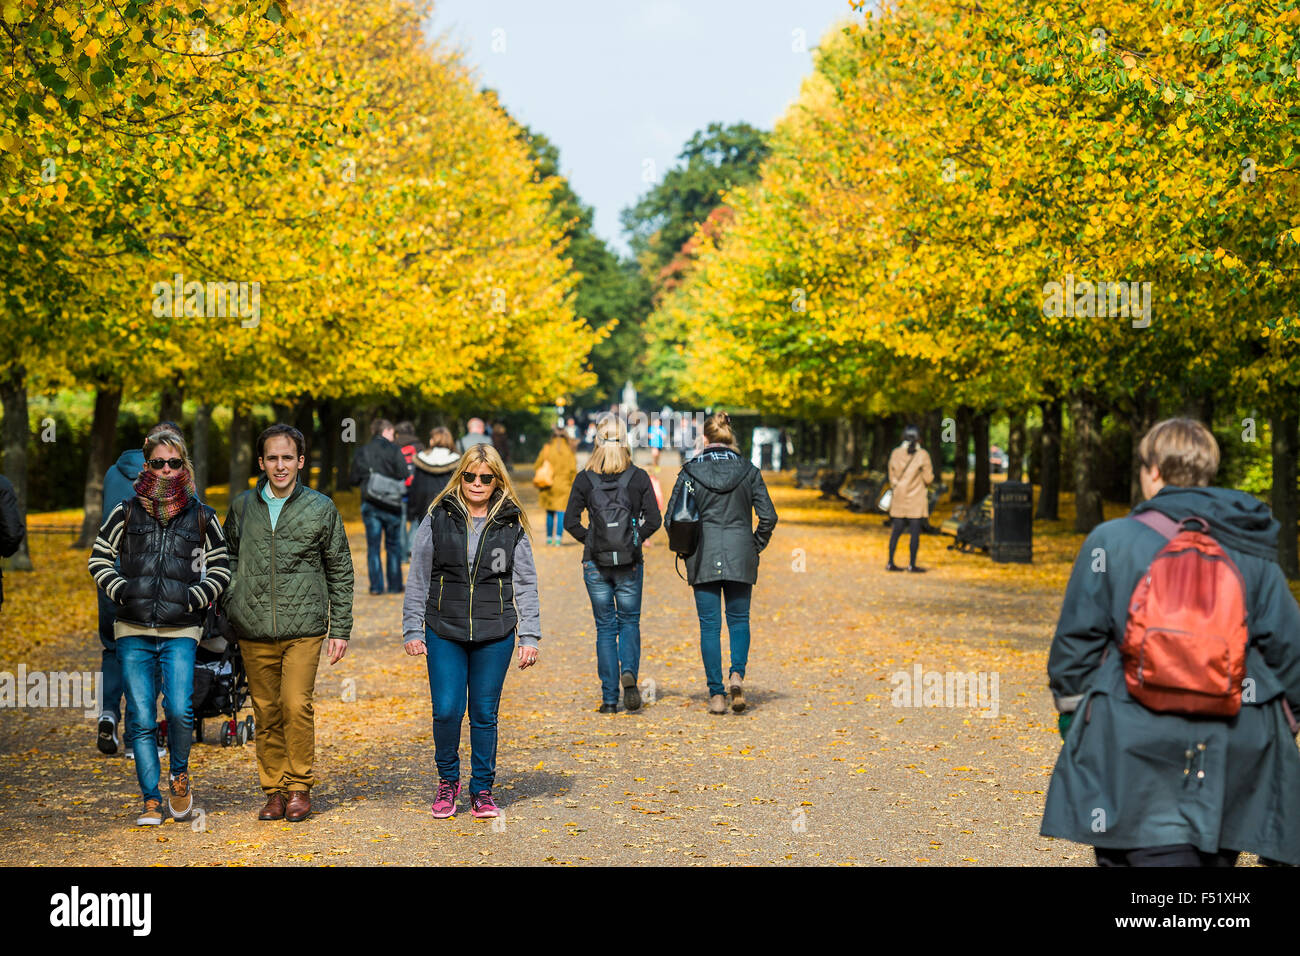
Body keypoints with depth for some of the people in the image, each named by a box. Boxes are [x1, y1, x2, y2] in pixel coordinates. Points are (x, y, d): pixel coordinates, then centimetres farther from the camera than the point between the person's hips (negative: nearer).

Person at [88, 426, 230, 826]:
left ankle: (179, 774, 13)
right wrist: (120, 590, -3)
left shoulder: (201, 517, 7)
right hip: (133, 631, 1)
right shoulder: (126, 513, 7)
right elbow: (98, 560, 13)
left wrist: (192, 598, -3)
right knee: (141, 719, 0)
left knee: (179, 709, -16)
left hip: (180, 631, -1)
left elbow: (221, 570, 12)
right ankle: (152, 801, 10)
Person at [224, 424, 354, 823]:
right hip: (253, 631, 3)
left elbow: (340, 572, 8)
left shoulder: (321, 509, 2)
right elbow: (228, 559, 21)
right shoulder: (242, 507, 8)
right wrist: (231, 605, 8)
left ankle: (299, 787, 0)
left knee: (296, 705, -13)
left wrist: (340, 629, 5)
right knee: (266, 713, 6)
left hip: (304, 629, -2)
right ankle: (274, 790, 17)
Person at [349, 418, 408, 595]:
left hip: (369, 503, 2)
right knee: (393, 545, 8)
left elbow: (355, 479, 3)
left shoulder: (361, 452, 4)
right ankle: (395, 585, 10)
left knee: (373, 546, 5)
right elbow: (404, 475, -12)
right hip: (391, 505, -2)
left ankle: (376, 586, 1)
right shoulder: (394, 450, -6)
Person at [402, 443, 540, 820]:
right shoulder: (438, 518, 3)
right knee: (447, 710, -6)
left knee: (485, 714, 5)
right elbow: (418, 577, 6)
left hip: (495, 634, 0)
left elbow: (525, 584, 7)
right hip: (444, 632, 0)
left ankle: (482, 790, 18)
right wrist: (412, 629, 3)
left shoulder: (511, 524, 4)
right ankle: (447, 781, 17)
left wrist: (529, 636, 2)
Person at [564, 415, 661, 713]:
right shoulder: (639, 477, -4)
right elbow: (653, 520, -6)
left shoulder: (584, 479, -4)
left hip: (595, 564, 0)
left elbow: (570, 521, -4)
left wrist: (590, 540, 10)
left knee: (605, 627, 10)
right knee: (629, 621, 16)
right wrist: (636, 538, 10)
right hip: (630, 564, 0)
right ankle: (628, 672, -12)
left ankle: (610, 698, 7)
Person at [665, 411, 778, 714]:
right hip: (740, 558, 1)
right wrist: (755, 546, 10)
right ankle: (737, 673, -11)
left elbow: (671, 519, -2)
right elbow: (768, 517, -4)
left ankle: (717, 694, 2)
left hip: (703, 558, -1)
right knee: (739, 619, 14)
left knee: (709, 625, 5)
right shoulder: (748, 471, 0)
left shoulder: (690, 472, -2)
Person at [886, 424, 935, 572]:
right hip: (916, 499, -4)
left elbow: (892, 477, 10)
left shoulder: (895, 453, 3)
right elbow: (928, 478, -7)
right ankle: (912, 564, -2)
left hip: (899, 498, 4)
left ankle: (890, 563, 8)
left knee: (896, 530, 8)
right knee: (915, 532, -1)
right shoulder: (922, 455, -9)